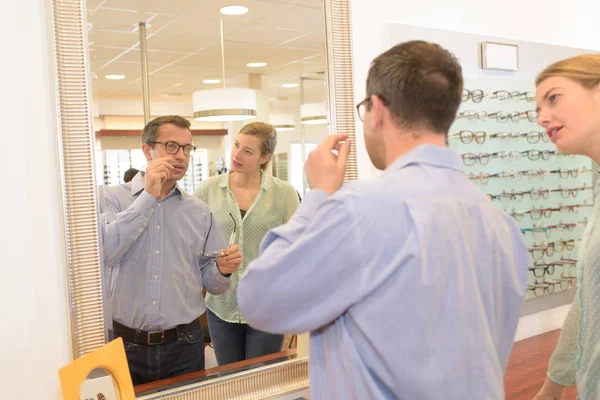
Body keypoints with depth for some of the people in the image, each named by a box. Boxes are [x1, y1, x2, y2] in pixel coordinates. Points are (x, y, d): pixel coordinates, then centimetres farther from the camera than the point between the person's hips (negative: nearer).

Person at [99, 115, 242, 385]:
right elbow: (103, 252, -21)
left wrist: (223, 271, -15)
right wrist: (148, 197, -17)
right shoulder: (113, 198, -2)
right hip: (127, 344, -2)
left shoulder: (200, 212, 5)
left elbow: (211, 284, 7)